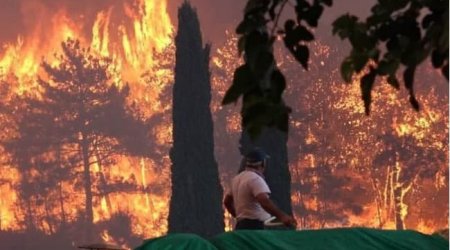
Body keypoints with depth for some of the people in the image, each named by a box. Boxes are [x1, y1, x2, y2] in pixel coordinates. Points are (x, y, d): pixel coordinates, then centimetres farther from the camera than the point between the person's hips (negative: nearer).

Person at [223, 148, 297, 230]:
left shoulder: (237, 179, 18)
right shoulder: (255, 179, -13)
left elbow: (227, 202, 28)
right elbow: (264, 201, -29)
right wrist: (282, 216, -38)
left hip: (241, 226, 10)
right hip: (255, 227, -10)